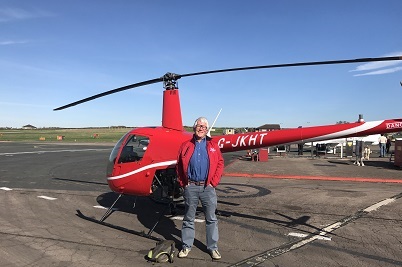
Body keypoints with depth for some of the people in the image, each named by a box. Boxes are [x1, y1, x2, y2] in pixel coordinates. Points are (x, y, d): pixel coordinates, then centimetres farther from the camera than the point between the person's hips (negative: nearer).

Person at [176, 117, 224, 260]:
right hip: (190, 187, 0)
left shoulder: (213, 145, 5)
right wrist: (183, 183, -1)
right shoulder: (186, 145, 5)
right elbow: (179, 165, 7)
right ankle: (186, 246, 26)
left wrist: (213, 182, -6)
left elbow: (220, 163, 1)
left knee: (211, 218, 8)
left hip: (207, 187, 0)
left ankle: (213, 247, 22)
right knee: (189, 218, 12)